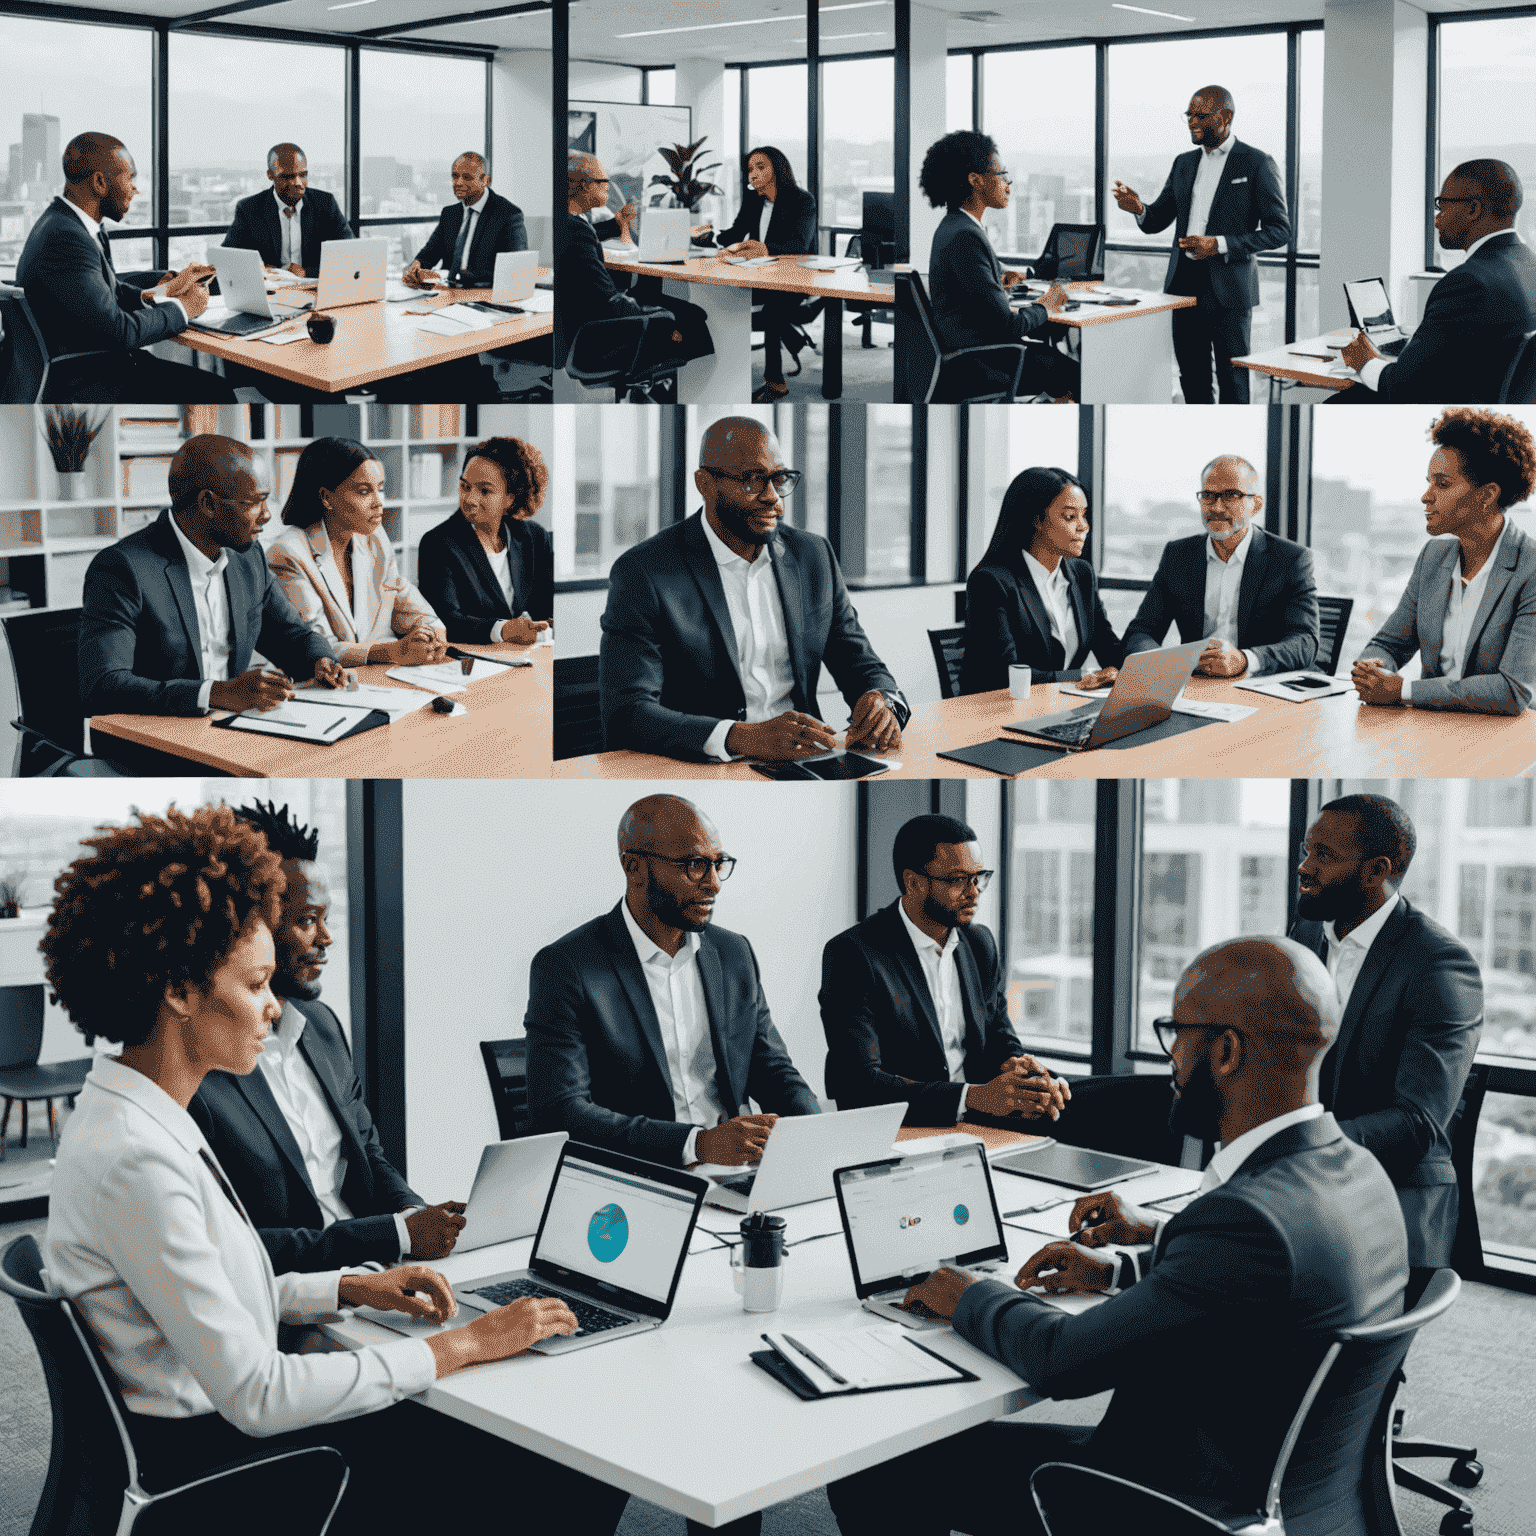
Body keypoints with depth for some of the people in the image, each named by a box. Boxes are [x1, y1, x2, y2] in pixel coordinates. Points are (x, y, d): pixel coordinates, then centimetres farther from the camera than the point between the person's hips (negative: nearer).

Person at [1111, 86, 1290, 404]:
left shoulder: (1256, 163, -4)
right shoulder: (1184, 164, 14)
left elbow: (1279, 228, -8)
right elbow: (1156, 221, 15)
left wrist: (1220, 245, -18)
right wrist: (1138, 209, -10)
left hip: (1228, 288, -6)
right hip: (1184, 284, 6)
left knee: (1232, 380, -2)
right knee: (1192, 378, 8)